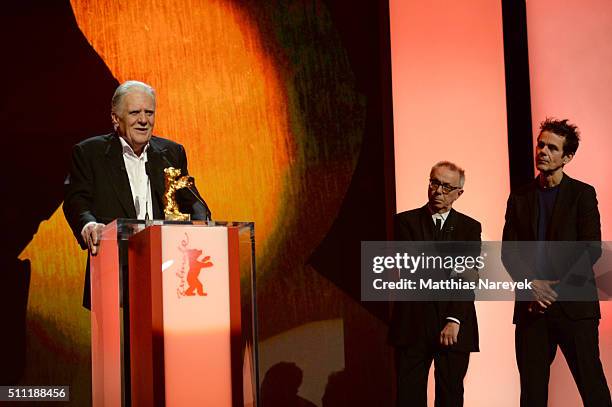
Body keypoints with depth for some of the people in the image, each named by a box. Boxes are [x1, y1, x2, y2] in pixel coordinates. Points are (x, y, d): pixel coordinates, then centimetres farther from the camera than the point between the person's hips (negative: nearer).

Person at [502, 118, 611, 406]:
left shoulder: (582, 194, 3)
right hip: (532, 306, 3)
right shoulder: (519, 198, 13)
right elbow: (507, 251, 8)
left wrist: (556, 287, -12)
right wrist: (531, 284, -9)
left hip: (574, 305, -3)